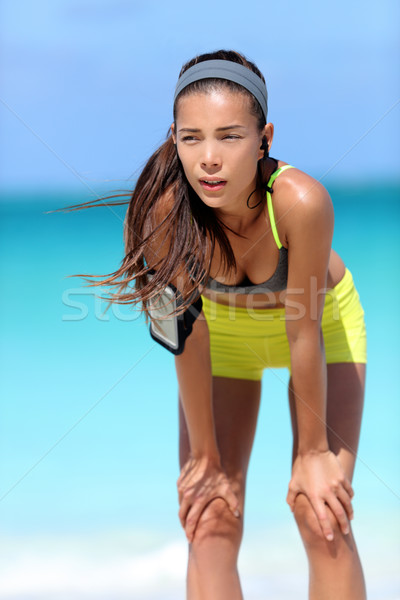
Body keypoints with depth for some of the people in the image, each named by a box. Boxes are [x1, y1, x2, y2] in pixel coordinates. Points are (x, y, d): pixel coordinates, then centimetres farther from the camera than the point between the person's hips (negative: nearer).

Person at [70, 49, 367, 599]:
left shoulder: (300, 200, -39)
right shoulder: (166, 208, -33)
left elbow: (304, 332, -29)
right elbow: (188, 333, -24)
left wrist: (312, 454, -19)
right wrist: (206, 458, -16)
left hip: (323, 318, -1)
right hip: (225, 330, 2)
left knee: (323, 520, -10)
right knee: (210, 527, -6)